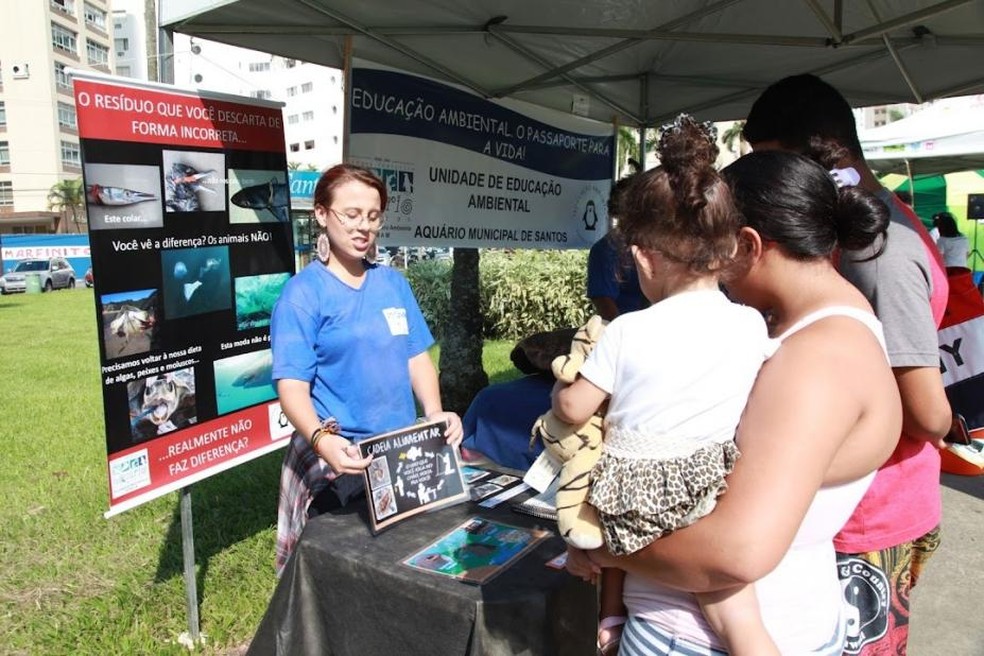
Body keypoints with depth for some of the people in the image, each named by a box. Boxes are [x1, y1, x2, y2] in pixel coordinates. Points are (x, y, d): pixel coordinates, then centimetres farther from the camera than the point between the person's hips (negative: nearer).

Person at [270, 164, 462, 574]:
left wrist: (435, 413, -9)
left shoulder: (393, 282, 6)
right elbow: (292, 386, -15)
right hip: (338, 460, -5)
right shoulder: (303, 293, -9)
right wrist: (321, 439, -33)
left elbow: (417, 357, 8)